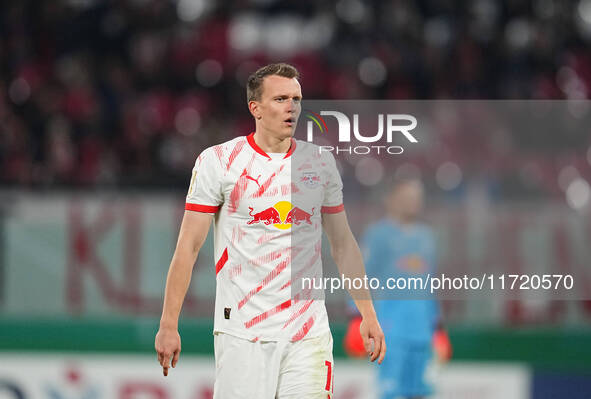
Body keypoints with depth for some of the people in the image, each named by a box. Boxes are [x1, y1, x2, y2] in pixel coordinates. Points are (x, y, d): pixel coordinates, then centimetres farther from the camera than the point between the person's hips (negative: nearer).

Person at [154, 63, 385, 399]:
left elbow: (343, 243, 18)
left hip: (309, 333, 3)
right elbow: (188, 248, -2)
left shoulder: (321, 163, 10)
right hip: (241, 332, -3)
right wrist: (169, 325, -6)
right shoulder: (218, 161, -1)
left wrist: (368, 315, 14)